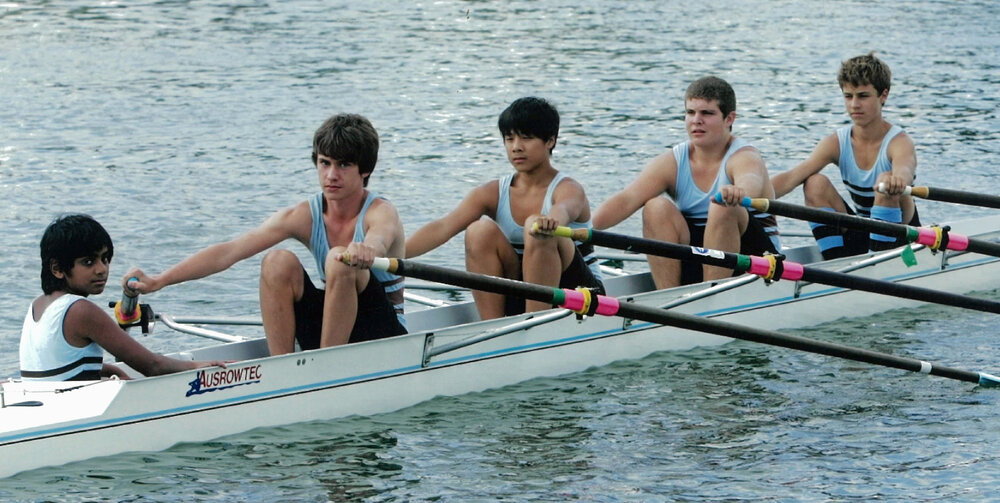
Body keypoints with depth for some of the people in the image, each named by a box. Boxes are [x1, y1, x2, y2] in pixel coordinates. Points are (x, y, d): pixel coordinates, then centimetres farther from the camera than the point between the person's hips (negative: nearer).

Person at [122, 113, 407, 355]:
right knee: (279, 262, -19)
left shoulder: (381, 212, -14)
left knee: (340, 260, -30)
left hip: (386, 337, -4)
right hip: (331, 332, 4)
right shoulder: (304, 216, -2)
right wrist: (159, 281, -22)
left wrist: (365, 251, -67)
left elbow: (379, 240, -42)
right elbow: (230, 251, -12)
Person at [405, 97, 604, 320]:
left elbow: (564, 209, -39)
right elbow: (443, 227, -15)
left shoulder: (568, 189, -12)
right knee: (480, 231, -18)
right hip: (522, 302, 4)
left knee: (535, 228, -29)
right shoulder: (493, 193, 0)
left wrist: (550, 220, -65)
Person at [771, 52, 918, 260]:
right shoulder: (836, 143, -6)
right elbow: (793, 176, -21)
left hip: (898, 238, -4)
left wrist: (897, 181, -69)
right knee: (815, 183, -16)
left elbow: (904, 170, -43)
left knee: (885, 182, -31)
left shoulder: (899, 142, -17)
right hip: (860, 237, 4)